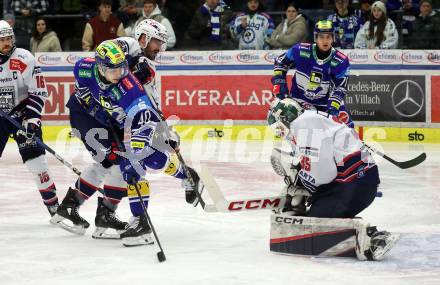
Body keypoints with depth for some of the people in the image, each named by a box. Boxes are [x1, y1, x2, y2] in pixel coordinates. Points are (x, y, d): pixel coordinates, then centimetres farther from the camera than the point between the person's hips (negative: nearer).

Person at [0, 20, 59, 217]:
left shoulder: (24, 59, -14)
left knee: (34, 156, -12)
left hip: (22, 113, -3)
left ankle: (53, 203, -2)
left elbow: (38, 92, -13)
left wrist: (32, 119, -19)